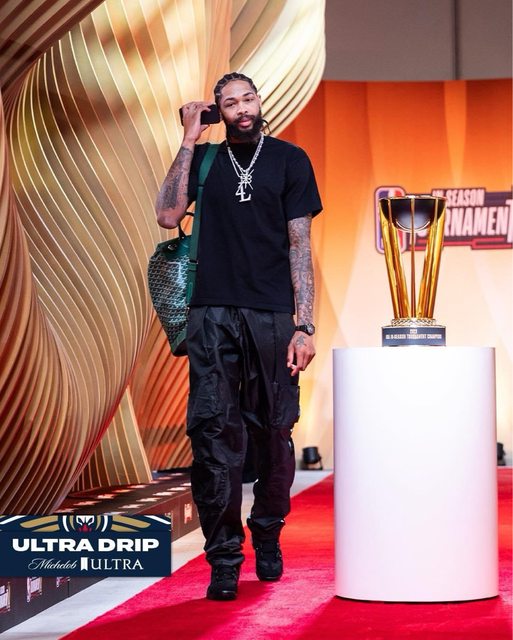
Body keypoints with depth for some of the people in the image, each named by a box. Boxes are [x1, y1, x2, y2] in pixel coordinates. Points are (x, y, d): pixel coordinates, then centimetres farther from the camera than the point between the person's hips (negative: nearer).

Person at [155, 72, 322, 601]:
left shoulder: (289, 160, 9)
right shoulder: (203, 160, 13)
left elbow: (299, 246, 5)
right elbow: (168, 215, -3)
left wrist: (304, 324, -3)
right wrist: (190, 140, -1)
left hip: (272, 317, 0)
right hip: (212, 314, 1)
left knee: (273, 434, 4)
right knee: (213, 432, -7)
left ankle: (267, 536, 26)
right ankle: (224, 560, -3)